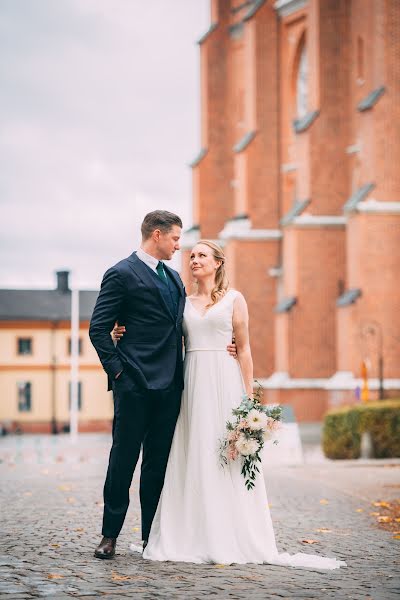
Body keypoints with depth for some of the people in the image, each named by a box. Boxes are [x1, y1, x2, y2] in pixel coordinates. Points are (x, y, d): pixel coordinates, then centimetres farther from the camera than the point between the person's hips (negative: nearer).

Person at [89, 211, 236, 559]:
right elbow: (98, 328, -6)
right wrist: (117, 370, -11)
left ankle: (152, 536, 15)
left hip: (169, 384, 7)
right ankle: (110, 535, 8)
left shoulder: (173, 276, 19)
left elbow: (181, 326, 23)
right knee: (123, 459, -1)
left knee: (158, 463, 9)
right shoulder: (122, 274, -5)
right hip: (135, 384, -7)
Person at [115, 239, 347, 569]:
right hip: (192, 382, 4)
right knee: (192, 458, 2)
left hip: (224, 381, -3)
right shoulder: (184, 303, 14)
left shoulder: (234, 299, 4)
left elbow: (244, 349, 1)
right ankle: (194, 537, 6)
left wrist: (248, 395, -6)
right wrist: (126, 334, -3)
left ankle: (229, 539, 2)